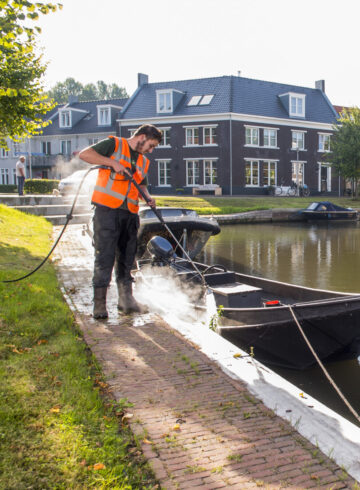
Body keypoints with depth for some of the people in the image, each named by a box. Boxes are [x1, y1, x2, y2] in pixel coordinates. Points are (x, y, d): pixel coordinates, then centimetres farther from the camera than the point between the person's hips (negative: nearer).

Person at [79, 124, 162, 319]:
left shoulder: (144, 162, 22)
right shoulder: (114, 144, 2)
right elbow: (85, 153, -7)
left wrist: (148, 198, 7)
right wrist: (112, 163, -16)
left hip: (130, 213, 7)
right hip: (107, 209, -7)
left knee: (127, 257, 10)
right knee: (105, 256, -8)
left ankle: (125, 298, 21)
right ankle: (99, 303, -3)